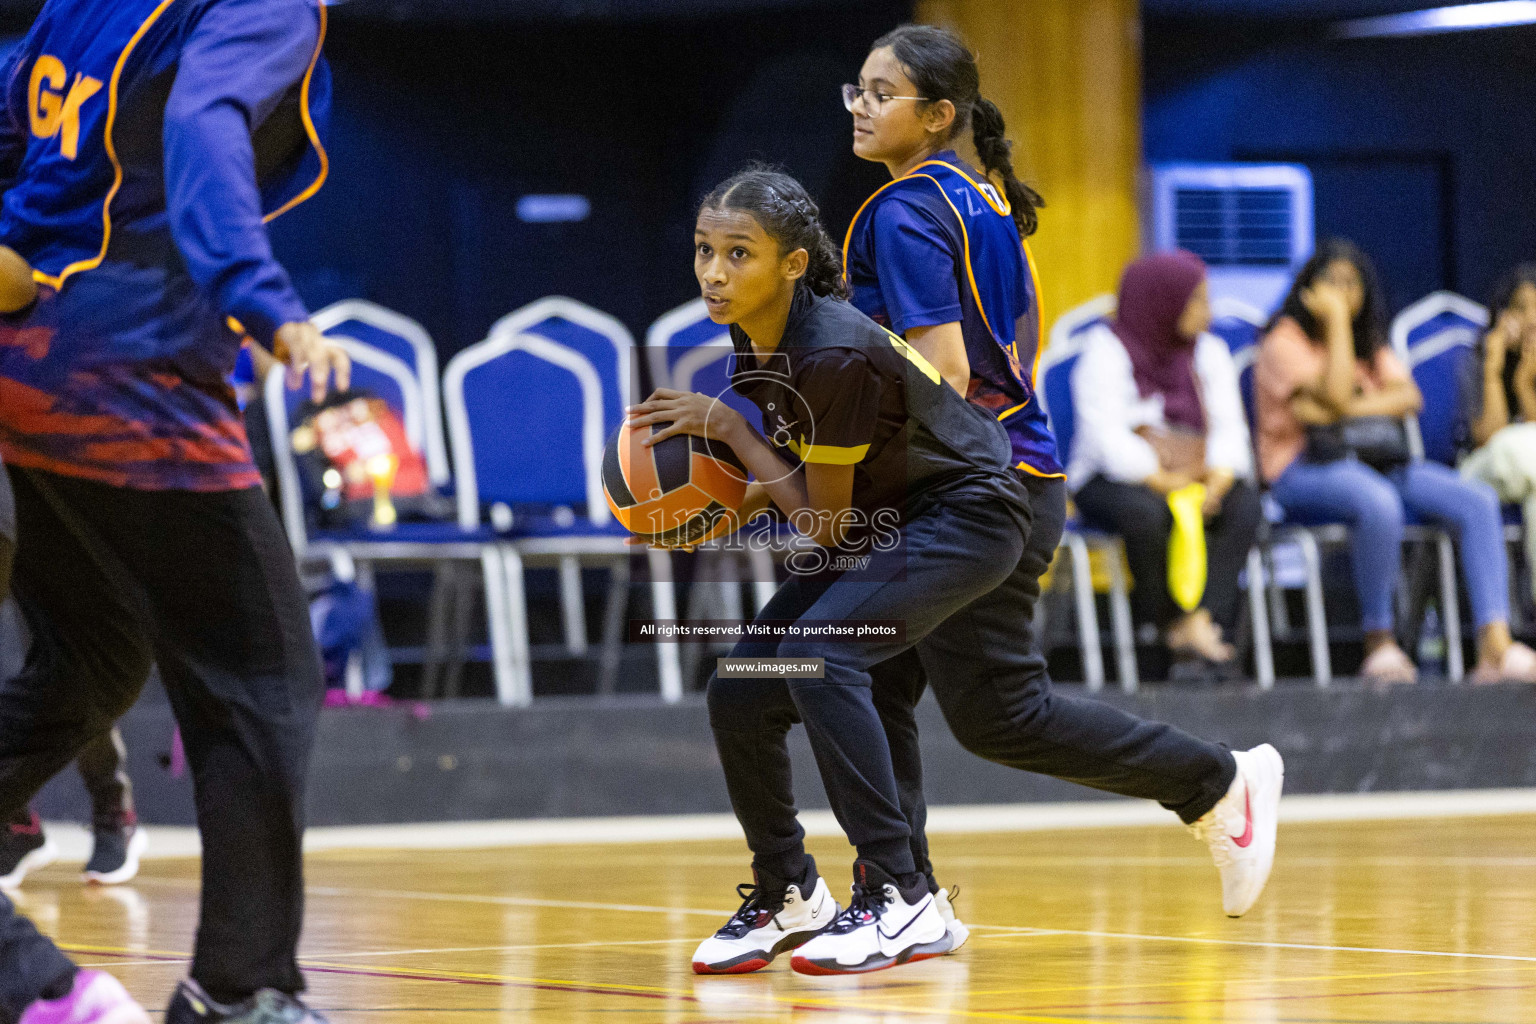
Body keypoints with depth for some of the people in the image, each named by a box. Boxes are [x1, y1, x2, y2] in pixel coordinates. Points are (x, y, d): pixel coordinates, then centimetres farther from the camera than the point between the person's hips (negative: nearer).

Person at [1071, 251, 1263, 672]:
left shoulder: (1209, 350, 13)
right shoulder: (1106, 350, -5)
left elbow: (1229, 426, 2)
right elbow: (1106, 433, -16)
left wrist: (1218, 479, -18)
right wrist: (1164, 481, -25)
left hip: (1197, 477, 5)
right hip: (1112, 478, -5)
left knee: (1244, 505, -27)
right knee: (1146, 511, -39)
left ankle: (1201, 620, -38)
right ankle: (1169, 620, -21)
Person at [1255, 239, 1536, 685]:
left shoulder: (1369, 342, 22)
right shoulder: (1285, 341, 0)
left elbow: (1409, 397, 4)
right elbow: (1335, 397, -17)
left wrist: (1348, 411, -10)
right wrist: (1336, 322, -11)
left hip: (1375, 459, 7)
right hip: (1304, 469, -7)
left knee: (1478, 500, -17)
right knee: (1379, 503, -42)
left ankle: (1495, 648, -31)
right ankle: (1379, 644, -28)